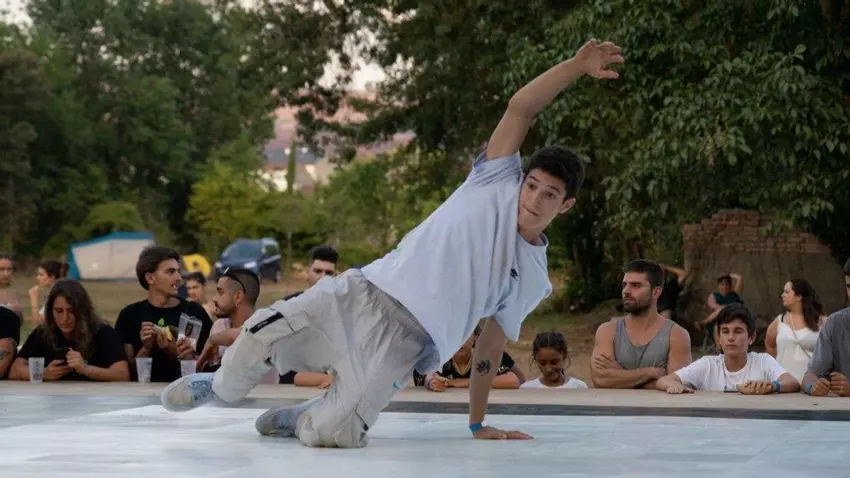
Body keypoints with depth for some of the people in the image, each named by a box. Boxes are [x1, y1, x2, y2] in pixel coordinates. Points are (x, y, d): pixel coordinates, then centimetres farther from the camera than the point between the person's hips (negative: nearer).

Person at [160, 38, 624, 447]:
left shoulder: (534, 279, 12)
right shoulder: (497, 181, 9)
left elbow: (490, 346, 19)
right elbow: (519, 108, -1)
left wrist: (478, 425, 17)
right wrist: (577, 65, -14)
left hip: (404, 341, -1)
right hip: (364, 292, 1)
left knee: (336, 433, -25)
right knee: (261, 335, -19)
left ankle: (302, 418, 11)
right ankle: (224, 387, 16)